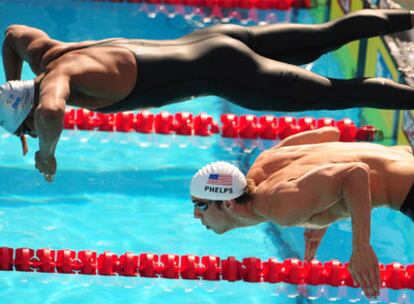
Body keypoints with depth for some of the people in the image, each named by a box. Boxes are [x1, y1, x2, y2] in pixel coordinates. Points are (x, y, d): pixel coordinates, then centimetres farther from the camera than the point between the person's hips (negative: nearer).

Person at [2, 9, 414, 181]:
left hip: (224, 71, -9)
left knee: (339, 93, 1)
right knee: (326, 37, 20)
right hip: (211, 40, 9)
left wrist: (46, 153, -31)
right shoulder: (45, 54, -1)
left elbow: (52, 112, -51)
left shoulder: (57, 74, -27)